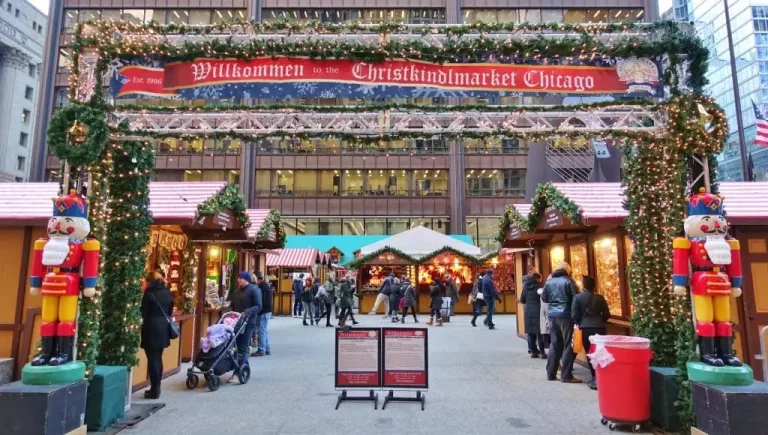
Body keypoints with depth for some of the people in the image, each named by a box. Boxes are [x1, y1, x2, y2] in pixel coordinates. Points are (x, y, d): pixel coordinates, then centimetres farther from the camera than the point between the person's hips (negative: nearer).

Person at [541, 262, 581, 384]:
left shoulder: (549, 281, 8)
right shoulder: (568, 281, -8)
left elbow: (544, 298, 15)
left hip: (552, 315, 6)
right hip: (565, 315, -5)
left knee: (554, 344, 13)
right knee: (568, 344, 1)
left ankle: (551, 373, 16)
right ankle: (566, 375, 1)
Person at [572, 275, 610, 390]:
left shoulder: (578, 297, -2)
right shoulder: (600, 298, 5)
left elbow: (574, 314, -4)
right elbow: (607, 314, 6)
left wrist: (577, 324, 15)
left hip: (586, 328, -2)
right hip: (599, 327, 2)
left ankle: (596, 378, 4)